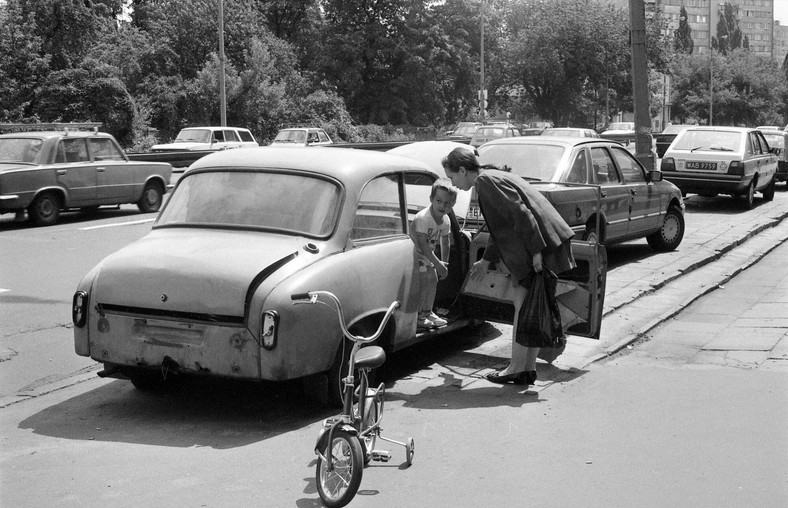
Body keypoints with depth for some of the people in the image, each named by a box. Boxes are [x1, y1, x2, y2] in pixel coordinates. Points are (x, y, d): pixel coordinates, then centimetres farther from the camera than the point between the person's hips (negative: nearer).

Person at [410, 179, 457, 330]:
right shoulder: (423, 218, -33)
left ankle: (427, 312, 26)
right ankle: (417, 317, 0)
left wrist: (444, 263, 8)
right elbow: (423, 245, -32)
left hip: (428, 254, 8)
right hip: (414, 253, -8)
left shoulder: (446, 220, -8)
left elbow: (445, 242, 8)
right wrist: (438, 264, -29)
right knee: (424, 283, -12)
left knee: (433, 280, 10)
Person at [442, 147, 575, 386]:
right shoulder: (492, 178, 20)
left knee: (524, 306, -4)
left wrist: (536, 251, -22)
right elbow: (500, 227, 31)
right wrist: (486, 261, 38)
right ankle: (528, 368, 16)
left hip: (542, 246, -10)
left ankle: (517, 368, 1)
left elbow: (521, 214, -20)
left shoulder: (486, 181, -12)